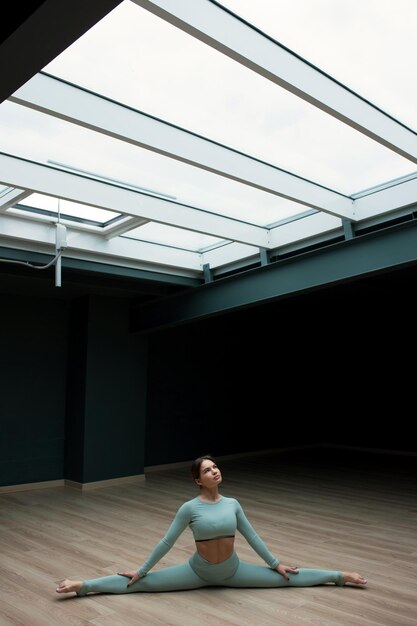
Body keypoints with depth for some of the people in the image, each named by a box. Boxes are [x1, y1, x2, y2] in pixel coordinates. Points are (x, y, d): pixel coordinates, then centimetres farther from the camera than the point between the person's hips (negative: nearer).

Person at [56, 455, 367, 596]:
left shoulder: (233, 504, -6)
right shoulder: (189, 508, -16)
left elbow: (252, 536, 4)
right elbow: (167, 542, -9)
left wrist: (276, 563, 9)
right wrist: (141, 570, -6)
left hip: (232, 571, 2)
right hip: (199, 571, -2)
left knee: (287, 577, 4)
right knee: (140, 583, -10)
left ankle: (341, 576, 19)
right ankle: (83, 585, -3)